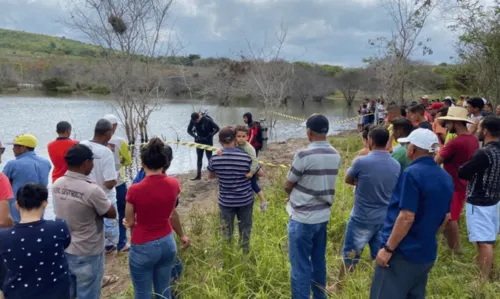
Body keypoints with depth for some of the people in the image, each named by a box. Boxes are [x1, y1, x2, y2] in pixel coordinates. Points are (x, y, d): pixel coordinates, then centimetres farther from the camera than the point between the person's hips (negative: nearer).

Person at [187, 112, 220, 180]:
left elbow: (217, 128, -19)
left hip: (208, 141, -4)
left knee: (209, 157, 2)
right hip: (199, 141, 4)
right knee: (199, 158, 6)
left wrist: (210, 136, -23)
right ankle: (198, 175, 11)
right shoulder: (193, 120, -11)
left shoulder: (207, 120, -22)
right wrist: (195, 136, -14)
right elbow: (189, 130, 0)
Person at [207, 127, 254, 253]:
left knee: (227, 232, 18)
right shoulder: (246, 157, -16)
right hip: (245, 200, 0)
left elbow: (210, 176, 7)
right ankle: (245, 253, 33)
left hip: (225, 201, 0)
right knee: (245, 230, 18)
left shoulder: (215, 159, -13)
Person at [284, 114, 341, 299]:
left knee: (300, 265, 4)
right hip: (323, 216, 7)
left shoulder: (304, 155, -19)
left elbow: (287, 186, -8)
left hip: (302, 218, -7)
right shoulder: (336, 155, 3)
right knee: (319, 261, 19)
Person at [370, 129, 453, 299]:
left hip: (403, 253, -8)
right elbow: (445, 217, 16)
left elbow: (406, 218, -23)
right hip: (427, 253, 9)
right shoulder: (446, 178, 7)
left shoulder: (412, 173, -19)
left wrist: (388, 249, -17)